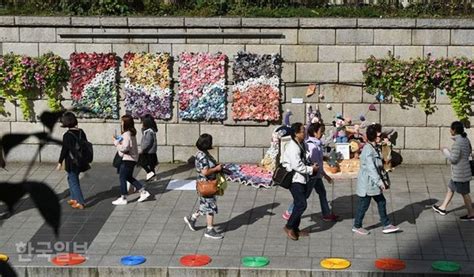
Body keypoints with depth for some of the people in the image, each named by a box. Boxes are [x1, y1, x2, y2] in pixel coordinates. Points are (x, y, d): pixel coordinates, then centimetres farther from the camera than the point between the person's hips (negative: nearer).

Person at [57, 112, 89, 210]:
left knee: (74, 181, 2)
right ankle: (74, 198, 31)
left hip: (71, 163, -7)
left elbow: (64, 150, -16)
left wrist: (60, 163, -9)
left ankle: (81, 202, -1)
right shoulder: (81, 132, 2)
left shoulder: (67, 135, -18)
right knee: (71, 178, 25)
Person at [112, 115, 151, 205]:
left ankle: (123, 198, 5)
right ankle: (143, 192, 19)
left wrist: (116, 143, -14)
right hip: (132, 158, 10)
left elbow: (125, 148, -26)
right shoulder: (132, 133, 10)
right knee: (129, 177, 20)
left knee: (122, 177, 0)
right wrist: (119, 141, 5)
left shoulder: (126, 134, -20)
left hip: (128, 159, -10)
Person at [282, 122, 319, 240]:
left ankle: (295, 228, 23)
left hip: (302, 179, 10)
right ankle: (289, 227, 3)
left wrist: (310, 165, 5)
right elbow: (297, 166, -26)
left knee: (299, 204, 14)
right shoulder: (293, 148, -22)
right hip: (295, 179, -10)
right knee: (301, 205, -10)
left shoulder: (301, 144, 9)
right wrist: (311, 169, -16)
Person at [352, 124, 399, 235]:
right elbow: (371, 168, -27)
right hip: (367, 183, -10)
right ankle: (357, 226, 19)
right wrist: (380, 182, -27)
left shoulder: (374, 148, 9)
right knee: (364, 205, 4)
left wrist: (381, 180, 19)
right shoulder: (368, 150, -23)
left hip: (373, 183, 10)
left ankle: (387, 225, 19)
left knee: (381, 202, 12)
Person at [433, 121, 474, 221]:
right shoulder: (465, 139, 3)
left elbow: (453, 158, -24)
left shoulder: (458, 142, -25)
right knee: (450, 189, 21)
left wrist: (445, 151, -8)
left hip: (460, 173, -10)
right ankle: (443, 208, 33)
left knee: (464, 193, 4)